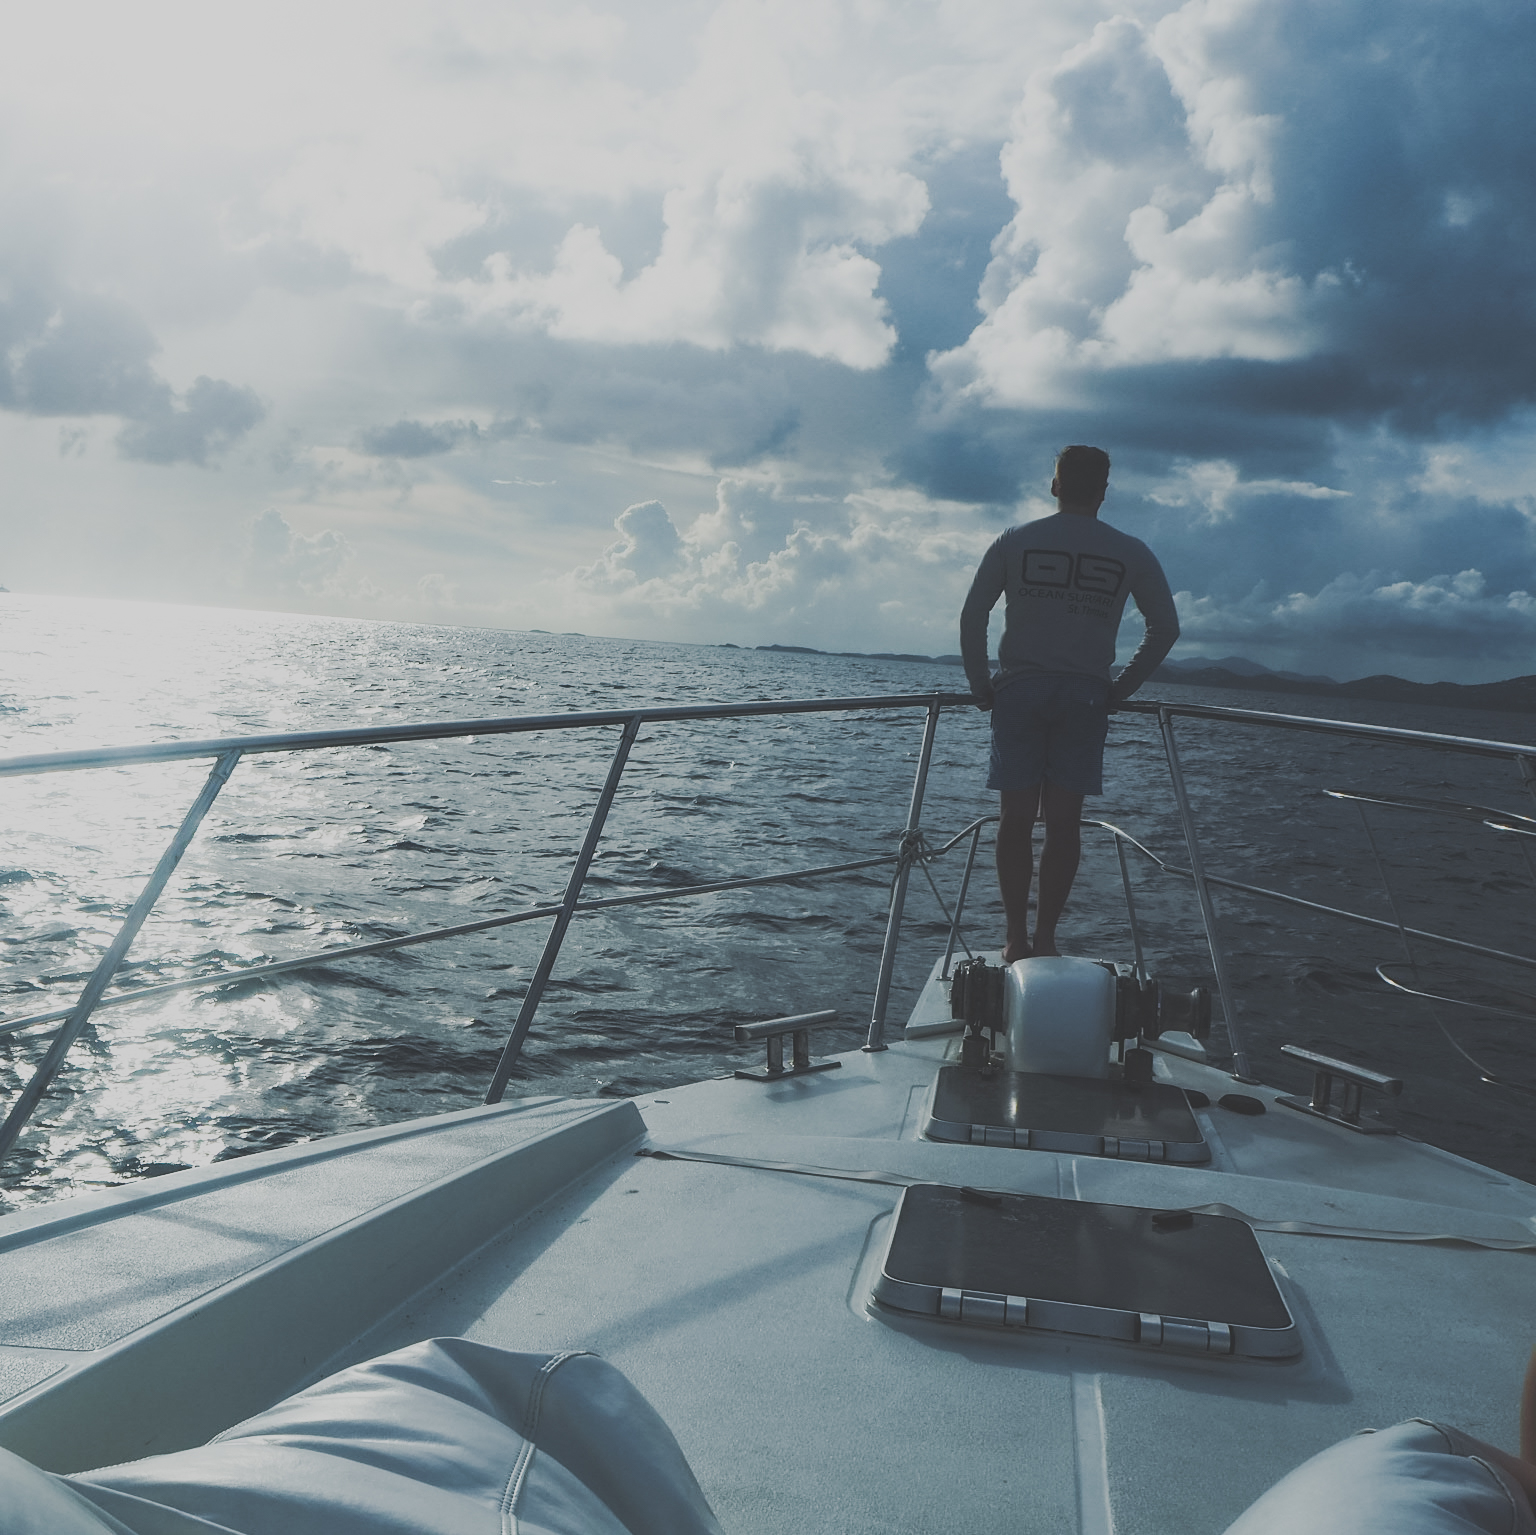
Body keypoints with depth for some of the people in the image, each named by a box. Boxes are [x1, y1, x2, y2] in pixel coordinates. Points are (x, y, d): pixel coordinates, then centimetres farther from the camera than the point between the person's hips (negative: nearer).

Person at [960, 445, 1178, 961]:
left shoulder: (1015, 541, 5)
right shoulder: (1130, 553, 5)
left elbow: (971, 615, 1)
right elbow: (1165, 627, 5)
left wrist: (981, 684, 8)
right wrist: (1122, 688, 10)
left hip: (1019, 690, 0)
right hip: (1086, 696, 0)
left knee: (1017, 818, 3)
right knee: (1063, 823, 3)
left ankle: (1016, 938, 3)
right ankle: (1045, 937, 4)